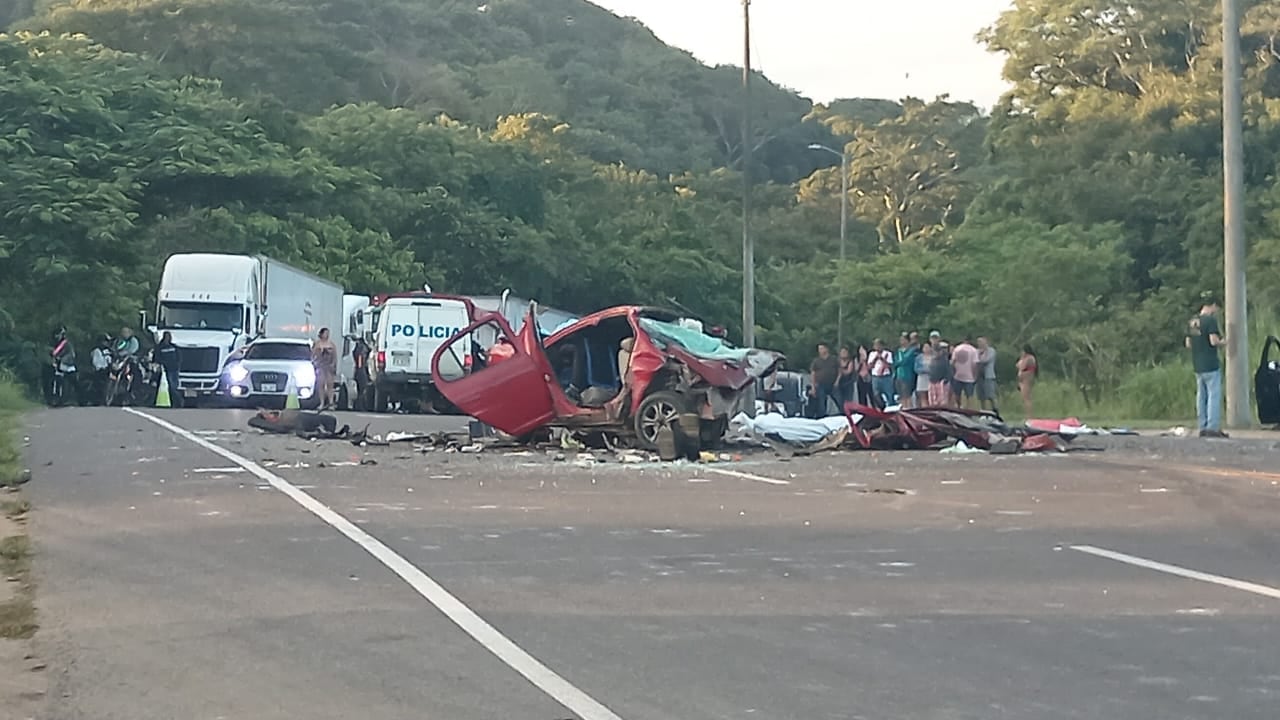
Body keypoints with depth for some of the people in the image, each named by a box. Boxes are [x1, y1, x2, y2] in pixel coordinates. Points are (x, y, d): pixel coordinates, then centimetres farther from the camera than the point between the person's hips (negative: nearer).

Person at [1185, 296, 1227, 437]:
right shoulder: (1210, 320, -12)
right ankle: (1213, 428, -8)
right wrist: (1222, 342, -1)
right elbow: (1214, 341, -20)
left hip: (1197, 366, 8)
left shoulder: (1192, 322, 12)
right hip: (1211, 365, -8)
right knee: (1214, 395, -4)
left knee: (1201, 396, 10)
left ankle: (1203, 428, 12)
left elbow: (1188, 344, 15)